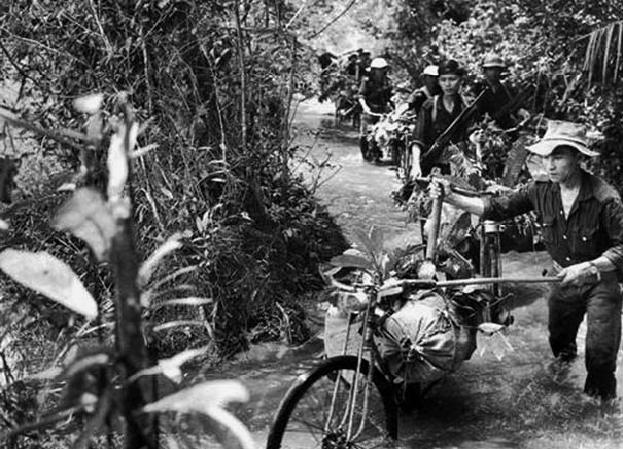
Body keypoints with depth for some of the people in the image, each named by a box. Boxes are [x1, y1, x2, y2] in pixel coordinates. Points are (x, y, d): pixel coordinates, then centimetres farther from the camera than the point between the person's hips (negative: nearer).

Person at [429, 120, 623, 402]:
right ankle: (565, 354, 61)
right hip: (566, 279, 5)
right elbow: (496, 208, -10)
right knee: (558, 335, 25)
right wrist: (451, 197, -20)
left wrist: (587, 267, -34)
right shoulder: (542, 191, -13)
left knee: (600, 349, -2)